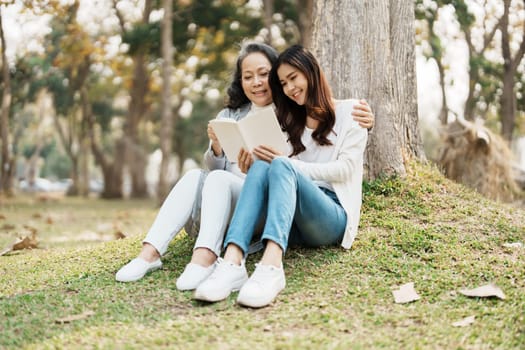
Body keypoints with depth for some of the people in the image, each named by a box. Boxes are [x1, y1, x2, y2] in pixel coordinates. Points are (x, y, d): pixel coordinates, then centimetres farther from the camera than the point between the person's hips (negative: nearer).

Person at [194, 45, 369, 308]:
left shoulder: (349, 112, 11)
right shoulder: (290, 122, 24)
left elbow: (345, 168, -3)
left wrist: (289, 163, -14)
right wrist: (251, 167, -10)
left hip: (333, 215, -3)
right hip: (293, 225, 4)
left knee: (280, 167, -32)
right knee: (262, 167, -27)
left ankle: (271, 267, -56)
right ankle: (232, 263, -48)